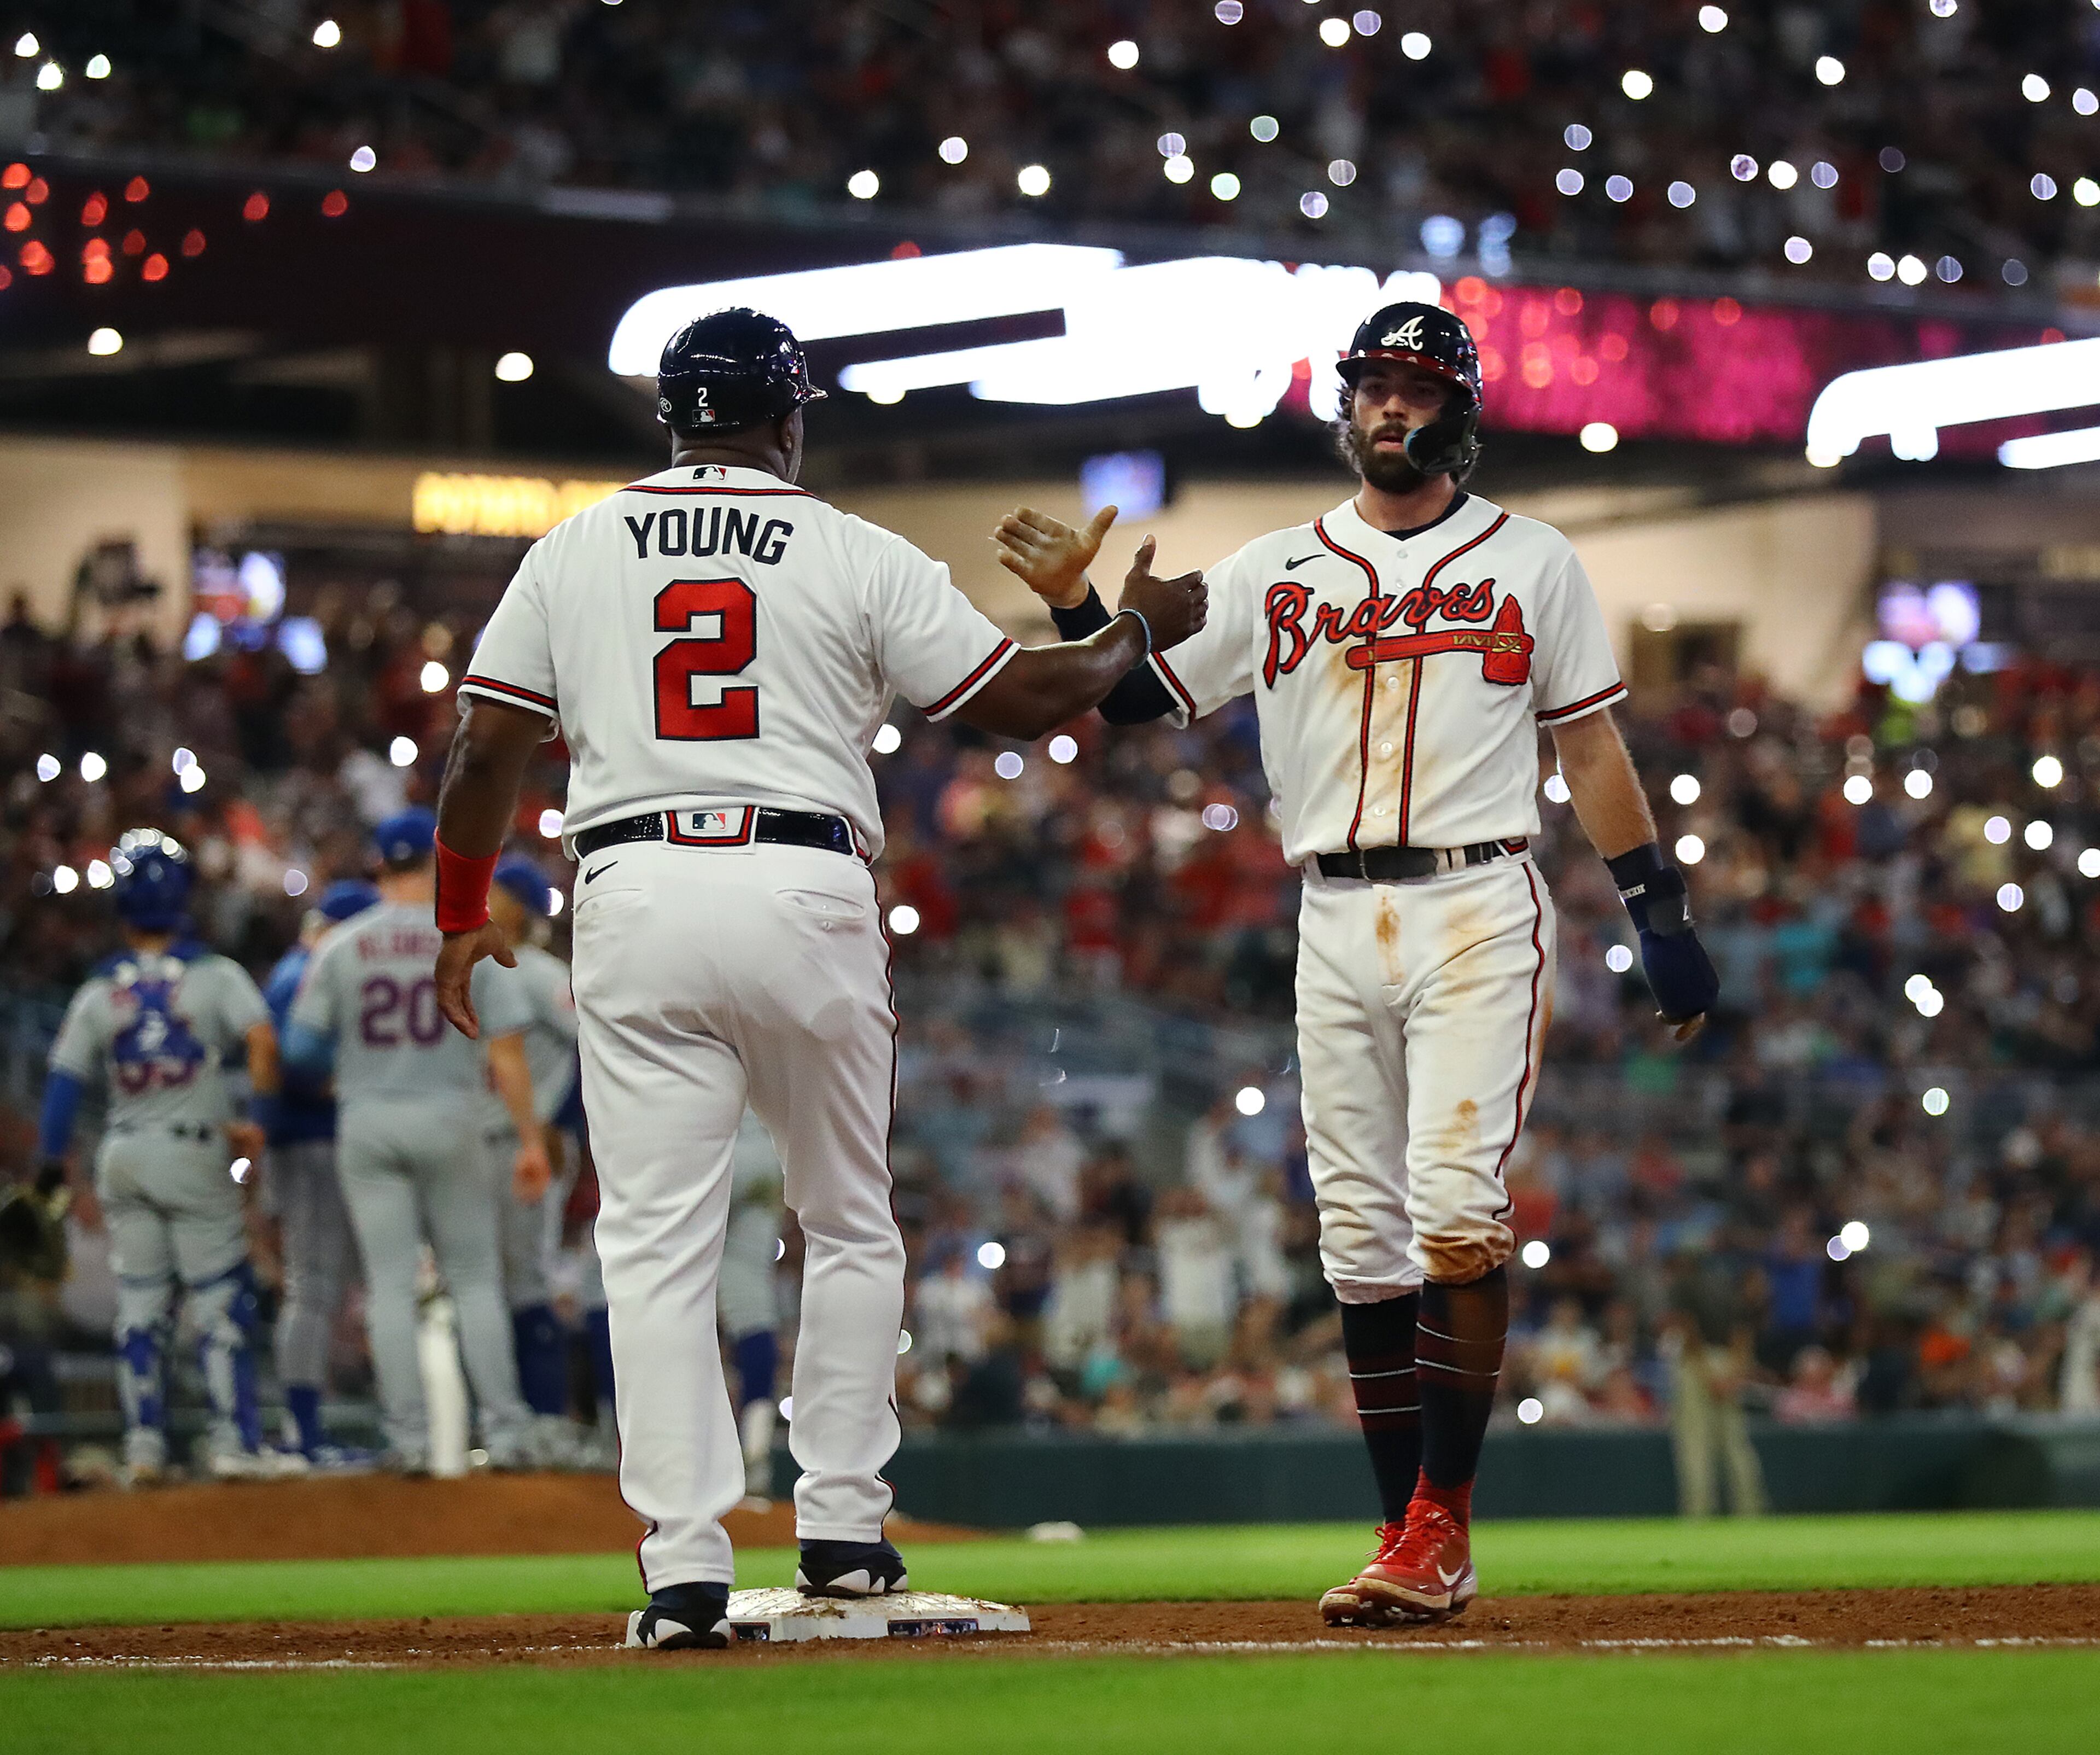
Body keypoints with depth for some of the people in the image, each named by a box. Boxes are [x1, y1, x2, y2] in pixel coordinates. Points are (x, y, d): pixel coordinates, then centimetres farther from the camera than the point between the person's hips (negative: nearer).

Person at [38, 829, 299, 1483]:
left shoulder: (99, 992, 3)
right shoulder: (215, 974, -4)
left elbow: (64, 1080, 1)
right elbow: (262, 1041, -18)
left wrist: (52, 1166, 6)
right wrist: (258, 1119, -9)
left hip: (123, 1159, 3)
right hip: (194, 1156, -3)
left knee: (139, 1303, 10)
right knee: (222, 1299, 1)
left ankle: (144, 1446, 9)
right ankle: (234, 1439, -4)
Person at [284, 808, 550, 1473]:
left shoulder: (340, 946, 0)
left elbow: (300, 1050, 0)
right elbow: (508, 1050, -8)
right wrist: (531, 1140, -4)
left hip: (367, 1124, 1)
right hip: (449, 1119, -1)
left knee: (390, 1284, 4)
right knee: (475, 1279, 7)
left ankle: (409, 1437, 0)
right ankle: (505, 1431, 2)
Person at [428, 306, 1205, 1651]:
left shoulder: (574, 551, 10)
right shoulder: (858, 557, 4)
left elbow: (489, 747, 7)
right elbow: (1022, 700, 5)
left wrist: (462, 914, 20)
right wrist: (1137, 632, 24)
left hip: (636, 895, 1)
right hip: (806, 895, -1)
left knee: (658, 1239, 0)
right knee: (849, 1224, 17)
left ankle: (687, 1564, -7)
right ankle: (843, 1527, 18)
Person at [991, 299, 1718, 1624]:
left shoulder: (1531, 561, 9)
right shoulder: (1277, 572, 13)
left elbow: (1591, 744, 9)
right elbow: (1142, 698, 9)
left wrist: (1661, 909, 3)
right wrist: (1076, 608, -9)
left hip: (1479, 908, -3)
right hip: (1335, 923, 3)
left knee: (1456, 1208, -17)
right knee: (1362, 1234, 2)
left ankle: (1441, 1522, -14)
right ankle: (1417, 1549, 7)